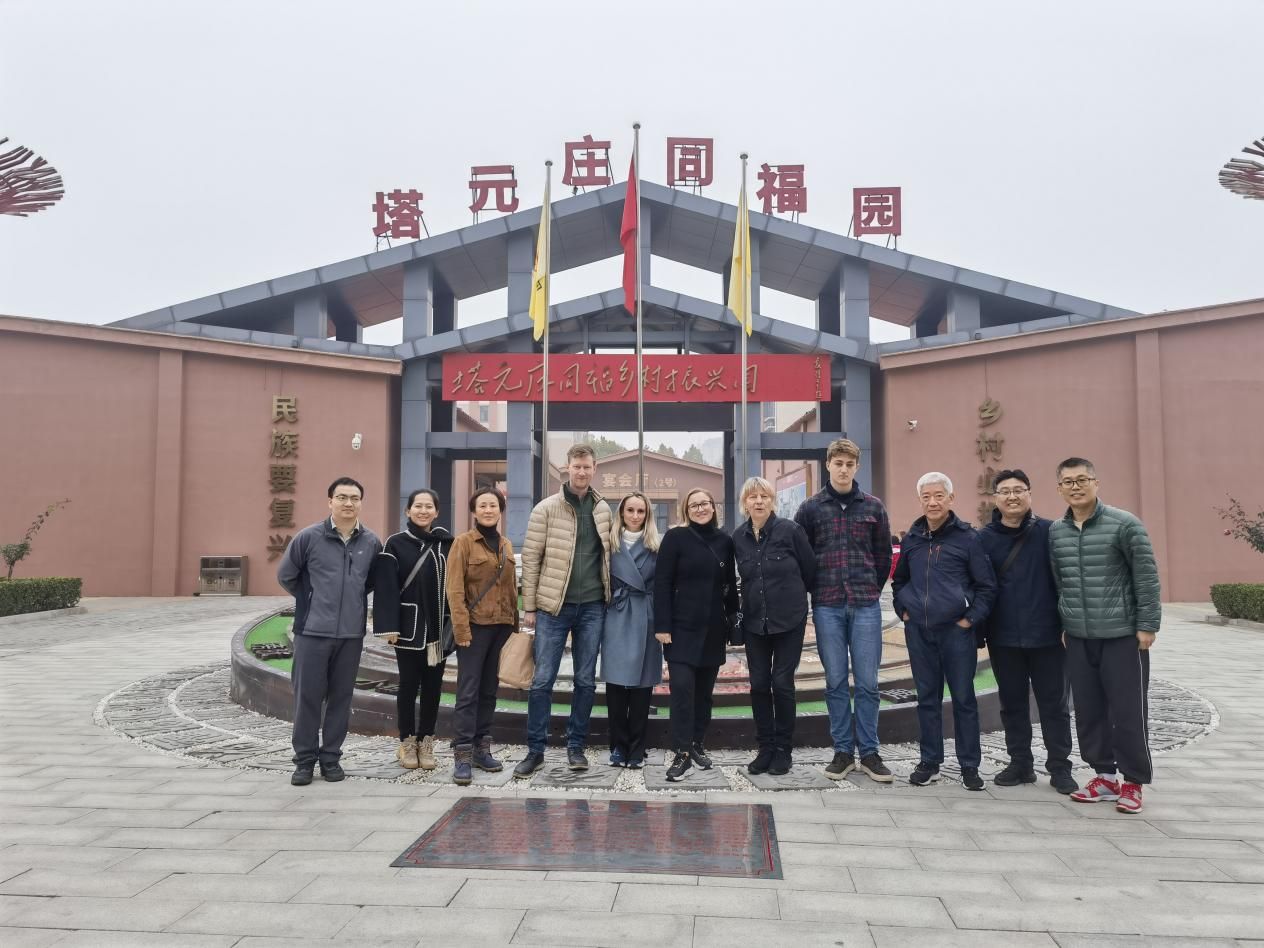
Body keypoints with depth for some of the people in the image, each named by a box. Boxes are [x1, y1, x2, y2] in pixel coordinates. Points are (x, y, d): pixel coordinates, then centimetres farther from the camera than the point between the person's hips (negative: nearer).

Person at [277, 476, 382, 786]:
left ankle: (331, 757, 21)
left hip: (352, 633, 2)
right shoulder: (309, 537, -6)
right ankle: (304, 759, 16)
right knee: (308, 696, 3)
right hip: (312, 631, -2)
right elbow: (285, 576, 6)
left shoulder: (371, 542, 1)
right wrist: (311, 600, 9)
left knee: (341, 697, 8)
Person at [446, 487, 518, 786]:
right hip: (475, 625, -5)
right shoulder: (464, 542, -4)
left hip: (502, 626, 6)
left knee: (489, 689, 11)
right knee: (468, 690, -5)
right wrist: (461, 627, -17)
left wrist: (515, 624, 12)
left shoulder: (506, 545, 13)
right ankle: (463, 756, -2)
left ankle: (482, 748, 19)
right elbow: (455, 589, -10)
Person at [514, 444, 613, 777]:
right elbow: (531, 559, -3)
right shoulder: (546, 508, -4)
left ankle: (576, 746, 21)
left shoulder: (603, 510, 7)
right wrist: (529, 607, -4)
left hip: (592, 607, 3)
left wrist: (610, 597, 8)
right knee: (542, 680, 0)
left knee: (586, 680, 8)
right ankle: (535, 749, 12)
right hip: (553, 606, -3)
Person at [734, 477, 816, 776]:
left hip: (789, 619, -4)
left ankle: (783, 750, 13)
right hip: (754, 621, 4)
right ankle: (765, 748, 18)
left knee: (782, 683, -2)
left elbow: (810, 571, -1)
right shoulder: (738, 537, 3)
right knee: (759, 684, 5)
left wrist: (792, 595, 8)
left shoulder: (790, 530, -9)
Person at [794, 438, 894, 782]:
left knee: (867, 682, 2)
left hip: (866, 605, 0)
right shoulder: (811, 508, 3)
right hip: (827, 607, 0)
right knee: (835, 682, 6)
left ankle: (869, 752, 13)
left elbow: (884, 555, 13)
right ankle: (843, 751, 15)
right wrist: (816, 591, 6)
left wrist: (872, 589, 10)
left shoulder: (873, 507, 6)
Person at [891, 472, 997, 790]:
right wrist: (903, 611, 9)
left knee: (963, 698, 4)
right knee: (927, 697, 10)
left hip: (956, 630, -3)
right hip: (918, 631, 4)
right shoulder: (912, 538, 7)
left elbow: (987, 585, -3)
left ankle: (969, 765, 15)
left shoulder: (967, 537, -5)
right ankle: (930, 761, 21)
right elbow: (899, 580, 20)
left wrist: (971, 618, -9)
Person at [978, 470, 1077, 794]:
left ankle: (1060, 768, 18)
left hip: (1047, 636, -2)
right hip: (1003, 639, 2)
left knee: (1054, 703, 7)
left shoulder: (1050, 532, -3)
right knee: (1013, 703, 12)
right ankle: (1020, 764, 24)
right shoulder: (984, 538, 2)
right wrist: (977, 630, 2)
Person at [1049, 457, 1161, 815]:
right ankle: (1105, 775, 23)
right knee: (1088, 710, 10)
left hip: (1123, 634, -5)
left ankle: (1133, 782, 15)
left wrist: (1147, 625, -10)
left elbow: (1147, 577, -8)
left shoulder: (1124, 524, -8)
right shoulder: (1055, 532, 6)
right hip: (1078, 638, 5)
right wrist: (1064, 624, 11)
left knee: (1128, 711, 1)